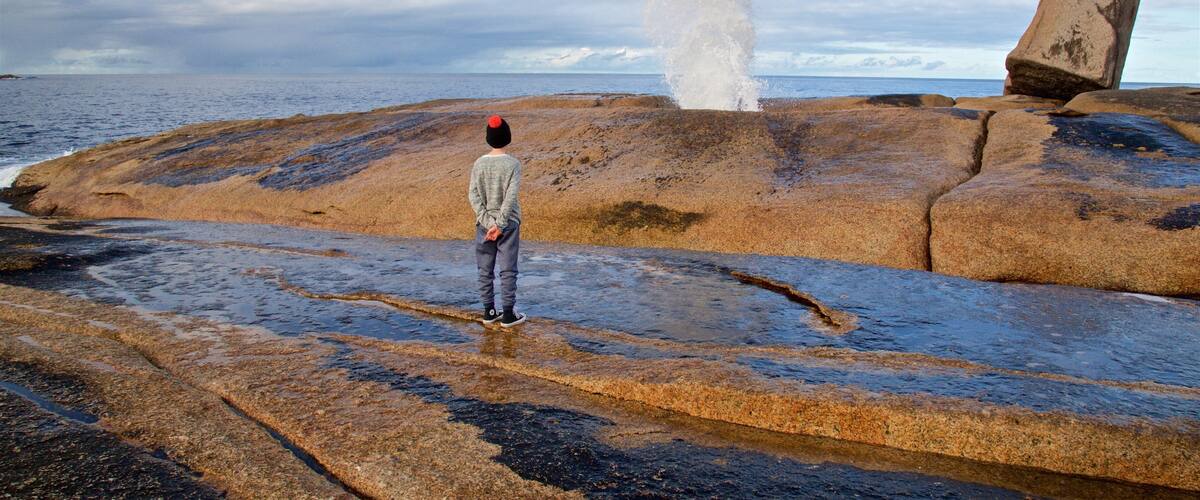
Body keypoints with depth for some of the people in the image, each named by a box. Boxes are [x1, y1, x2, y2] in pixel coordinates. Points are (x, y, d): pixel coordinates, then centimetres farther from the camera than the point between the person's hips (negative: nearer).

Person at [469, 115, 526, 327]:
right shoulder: (513, 164, -9)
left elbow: (473, 195, -6)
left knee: (486, 270, 10)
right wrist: (500, 225, -14)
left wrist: (488, 223, -9)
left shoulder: (479, 164, 0)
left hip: (484, 223, 3)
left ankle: (489, 311, 16)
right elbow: (511, 197, -16)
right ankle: (508, 314, 6)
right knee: (508, 270, 3)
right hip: (508, 223, -3)